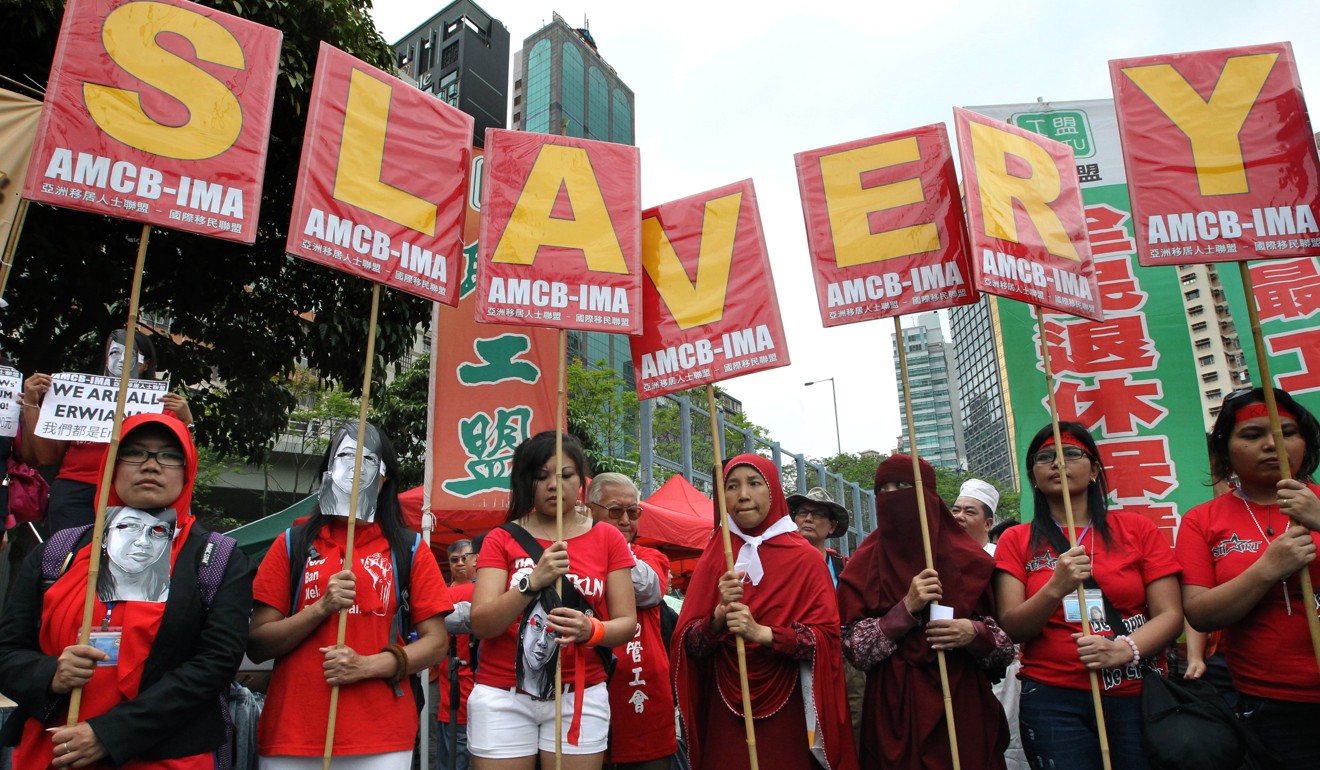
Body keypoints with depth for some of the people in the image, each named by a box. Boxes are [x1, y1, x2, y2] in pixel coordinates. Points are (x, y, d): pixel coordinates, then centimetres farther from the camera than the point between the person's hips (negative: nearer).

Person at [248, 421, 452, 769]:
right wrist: (321, 608, -13)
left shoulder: (409, 549, 3)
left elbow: (436, 642, 1)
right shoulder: (292, 544, 5)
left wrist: (367, 666, -13)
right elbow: (256, 645, 2)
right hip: (291, 735, 1)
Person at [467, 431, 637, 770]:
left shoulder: (608, 539, 1)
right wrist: (533, 582, -25)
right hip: (503, 697, 0)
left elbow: (627, 623, 0)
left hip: (581, 695, 1)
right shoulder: (501, 539, 0)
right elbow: (481, 624, -10)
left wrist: (592, 630, -21)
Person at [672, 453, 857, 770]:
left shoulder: (806, 558, -2)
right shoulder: (712, 559, 3)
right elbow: (688, 644, -2)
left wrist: (762, 633, -23)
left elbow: (825, 636, -10)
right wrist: (719, 617, -21)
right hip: (725, 713, 2)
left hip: (787, 713, -1)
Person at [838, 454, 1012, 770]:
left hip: (964, 708, 1)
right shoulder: (864, 565, 0)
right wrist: (906, 609, -18)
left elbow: (1005, 648, 4)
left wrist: (975, 634, -17)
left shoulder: (967, 558, 1)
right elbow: (856, 650, -7)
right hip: (893, 714, 0)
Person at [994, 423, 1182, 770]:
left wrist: (1124, 650, -19)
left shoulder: (1138, 529, 6)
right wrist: (1055, 589, -21)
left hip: (1138, 696, 1)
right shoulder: (1017, 541, 4)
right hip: (1053, 701, -1)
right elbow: (1011, 629, -4)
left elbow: (1169, 614, 0)